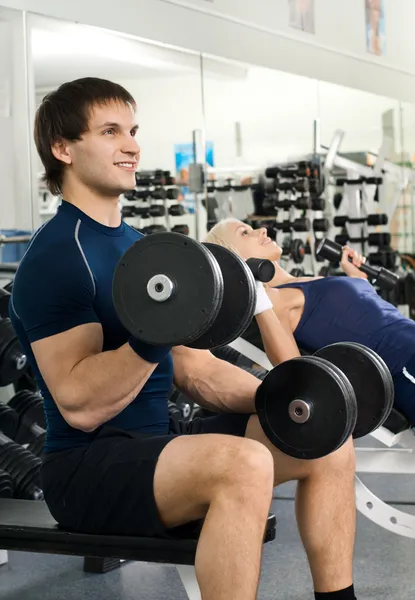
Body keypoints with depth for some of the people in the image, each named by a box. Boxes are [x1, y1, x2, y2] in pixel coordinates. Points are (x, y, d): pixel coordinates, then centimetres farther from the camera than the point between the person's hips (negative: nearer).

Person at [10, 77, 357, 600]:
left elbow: (194, 370, 15)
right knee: (245, 464, -34)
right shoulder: (54, 257, -14)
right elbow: (80, 406, -22)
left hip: (158, 445, 9)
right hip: (88, 465, -9)